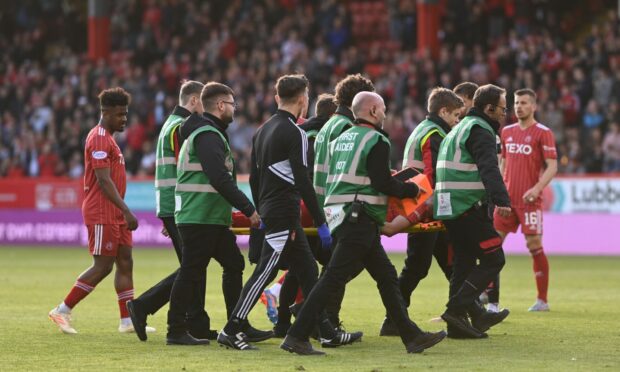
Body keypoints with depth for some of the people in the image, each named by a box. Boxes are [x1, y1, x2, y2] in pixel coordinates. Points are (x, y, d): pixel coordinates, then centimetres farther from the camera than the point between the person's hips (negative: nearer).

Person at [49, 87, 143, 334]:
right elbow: (104, 180, -21)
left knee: (125, 263, 7)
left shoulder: (107, 138, 18)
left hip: (114, 214, 10)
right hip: (102, 214, -10)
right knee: (102, 267, -7)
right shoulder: (99, 139, -14)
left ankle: (127, 321, 8)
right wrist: (126, 211, -25)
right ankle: (62, 311, -1)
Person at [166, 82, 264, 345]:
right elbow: (221, 180, -23)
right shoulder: (208, 136, -14)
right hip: (200, 219, -11)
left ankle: (239, 327, 15)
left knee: (234, 264, 11)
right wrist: (249, 209, -20)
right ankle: (176, 331, -1)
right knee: (191, 272, -5)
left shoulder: (202, 133, 20)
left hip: (213, 219, 11)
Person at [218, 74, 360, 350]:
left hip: (270, 211, 9)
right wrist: (321, 223, -15)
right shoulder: (294, 133, -12)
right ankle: (231, 330, -7)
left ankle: (328, 332, 14)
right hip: (285, 213, -9)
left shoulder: (263, 131, 14)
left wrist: (261, 214, 26)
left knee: (307, 270, 11)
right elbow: (303, 181, -17)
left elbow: (254, 178, 18)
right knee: (265, 271, -7)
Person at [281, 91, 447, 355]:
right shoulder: (376, 140, -9)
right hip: (360, 221, -10)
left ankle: (412, 336, 15)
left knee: (387, 276, 13)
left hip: (340, 213, 10)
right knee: (334, 279, -9)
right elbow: (383, 184, -15)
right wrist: (412, 190, 2)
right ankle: (297, 337, -11)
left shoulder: (342, 139, 17)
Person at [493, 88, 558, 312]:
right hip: (507, 199, 5)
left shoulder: (543, 133, -4)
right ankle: (491, 300, 1)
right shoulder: (507, 132, 13)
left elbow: (552, 166, -8)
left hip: (530, 201, -5)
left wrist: (537, 188, -21)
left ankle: (542, 300, 5)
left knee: (535, 247, -4)